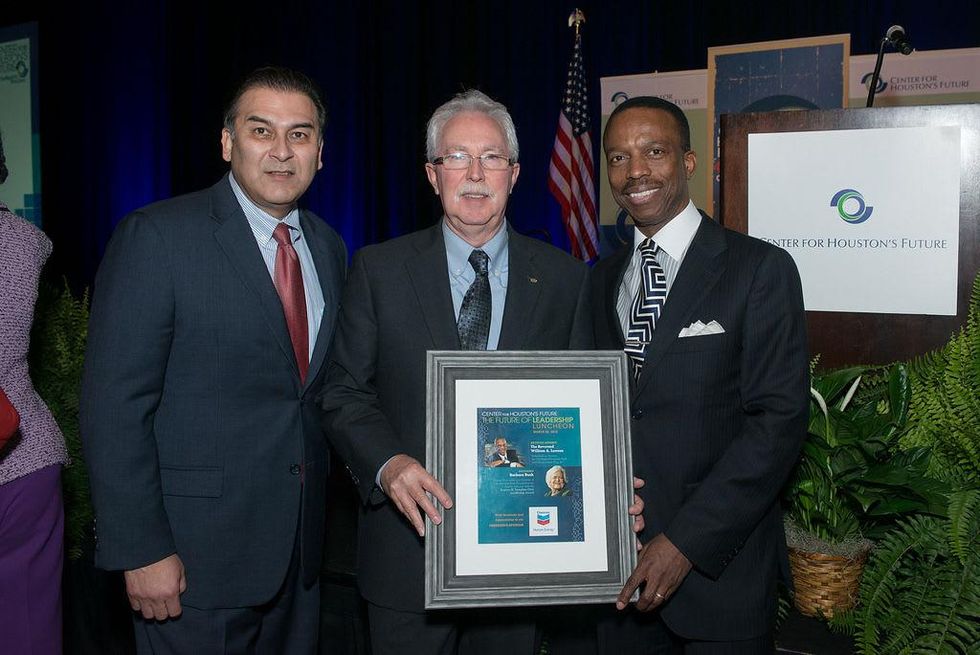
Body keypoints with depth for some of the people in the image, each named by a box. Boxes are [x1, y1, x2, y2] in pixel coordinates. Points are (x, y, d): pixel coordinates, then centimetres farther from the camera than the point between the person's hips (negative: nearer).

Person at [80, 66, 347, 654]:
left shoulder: (329, 248, 7)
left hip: (301, 542, 6)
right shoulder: (156, 236, -11)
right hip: (196, 552, -5)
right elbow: (114, 403, -14)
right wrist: (141, 550, -16)